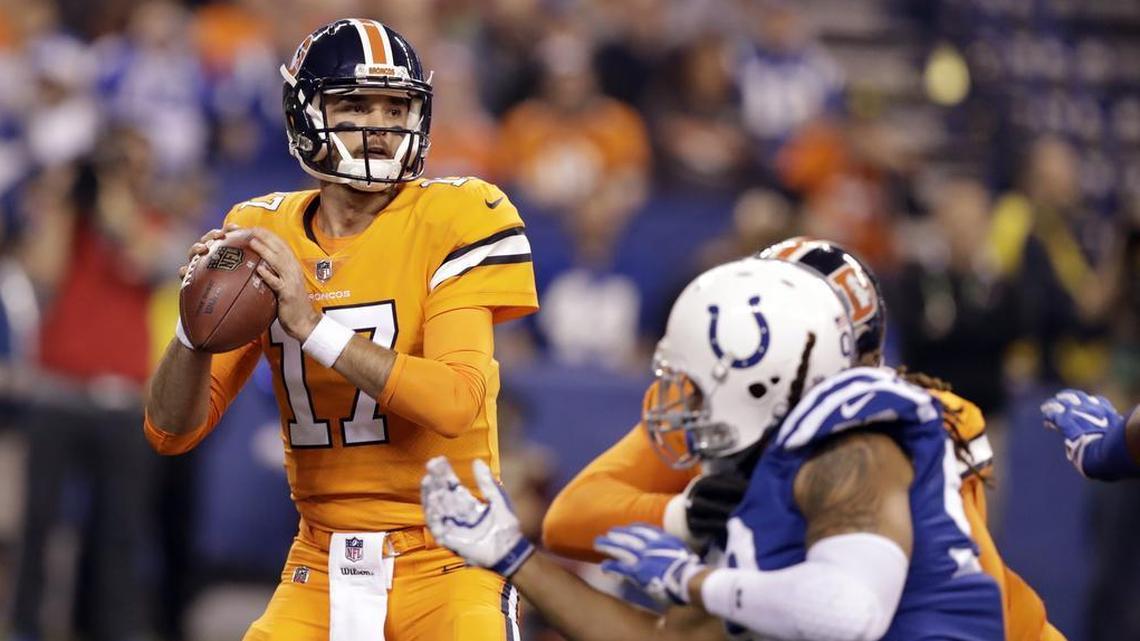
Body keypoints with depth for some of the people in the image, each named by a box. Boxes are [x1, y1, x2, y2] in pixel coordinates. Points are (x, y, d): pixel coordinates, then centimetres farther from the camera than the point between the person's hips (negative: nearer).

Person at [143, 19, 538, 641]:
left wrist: (313, 326, -27)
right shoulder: (262, 235, 4)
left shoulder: (453, 218, -8)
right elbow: (170, 431, 2)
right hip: (320, 564, 4)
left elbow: (456, 402, -21)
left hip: (445, 562, -3)